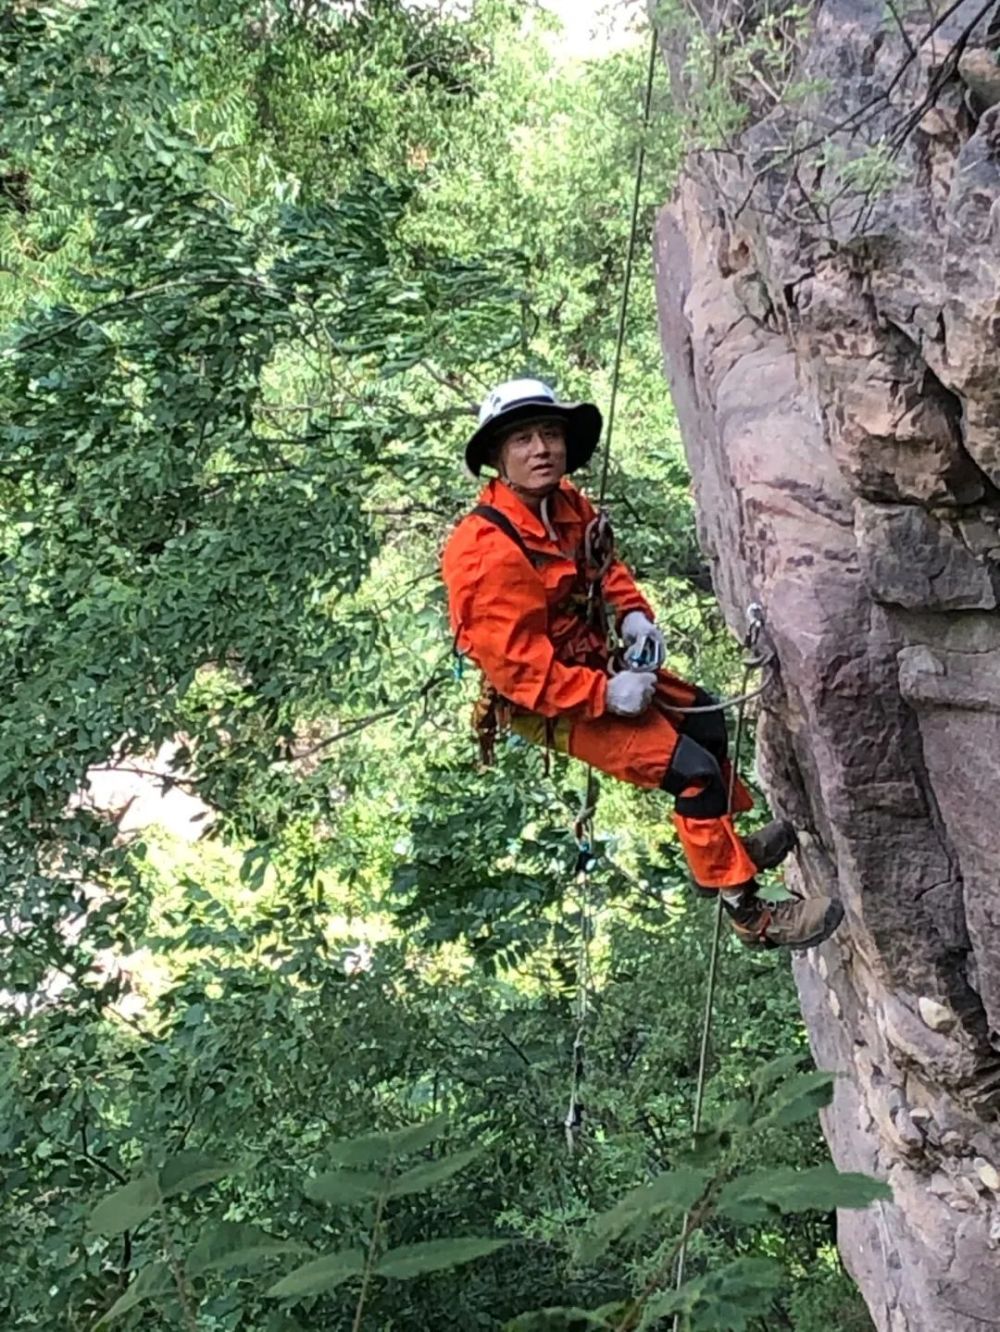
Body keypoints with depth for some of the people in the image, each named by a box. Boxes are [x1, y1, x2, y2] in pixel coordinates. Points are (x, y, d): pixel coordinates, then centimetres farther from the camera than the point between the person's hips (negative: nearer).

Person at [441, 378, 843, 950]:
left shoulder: (569, 504, -4)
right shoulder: (489, 552, -31)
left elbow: (605, 564, 15)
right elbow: (515, 663, -31)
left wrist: (633, 613, -3)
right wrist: (603, 694, -29)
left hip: (595, 668, 9)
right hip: (552, 705, -9)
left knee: (705, 716, 21)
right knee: (694, 768, -15)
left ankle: (728, 844, 42)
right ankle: (748, 912, -2)